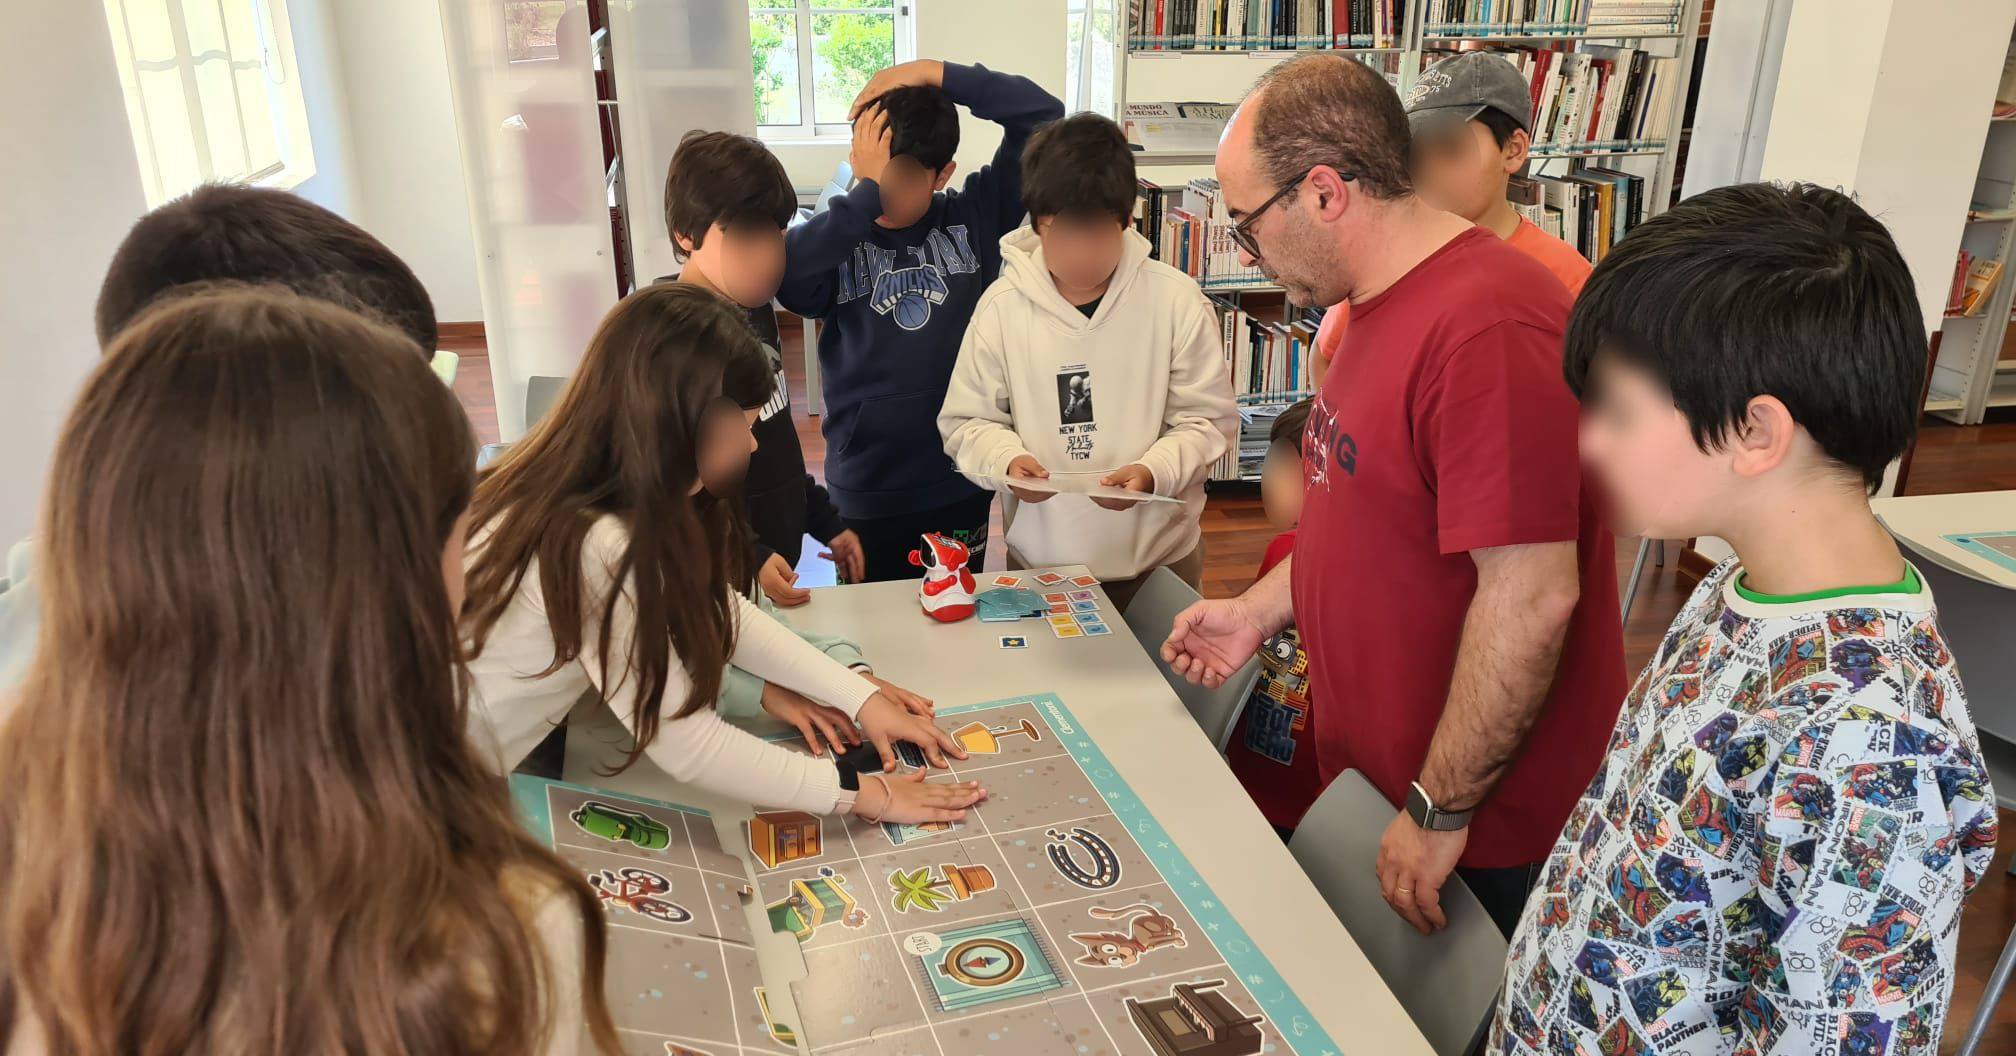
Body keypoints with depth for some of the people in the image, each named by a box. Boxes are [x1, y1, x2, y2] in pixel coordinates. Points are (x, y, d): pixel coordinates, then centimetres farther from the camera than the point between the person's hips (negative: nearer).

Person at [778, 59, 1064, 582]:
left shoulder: (975, 217, -4)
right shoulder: (838, 236, -7)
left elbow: (1042, 114, -8)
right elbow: (784, 271, -30)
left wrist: (933, 72, -13)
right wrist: (865, 191, -25)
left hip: (962, 483, 1)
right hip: (865, 491, -1)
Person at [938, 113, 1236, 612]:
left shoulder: (1176, 299, -8)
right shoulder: (1002, 305, -5)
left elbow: (1208, 418, -4)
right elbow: (966, 421, 1)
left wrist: (1153, 471, -22)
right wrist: (1007, 459, -19)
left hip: (1159, 556, 0)